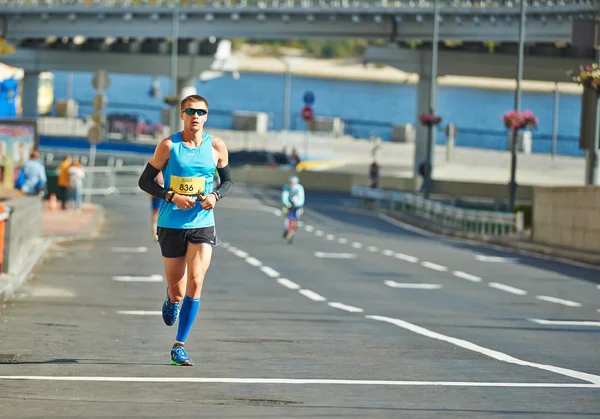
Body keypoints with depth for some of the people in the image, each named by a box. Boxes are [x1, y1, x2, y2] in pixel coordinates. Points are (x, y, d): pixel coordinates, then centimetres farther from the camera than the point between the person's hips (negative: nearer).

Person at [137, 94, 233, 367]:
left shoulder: (217, 147, 2)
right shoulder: (168, 146, -4)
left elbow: (228, 180, 15)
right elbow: (145, 181, 0)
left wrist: (215, 196, -7)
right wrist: (172, 196, -16)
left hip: (202, 224, 1)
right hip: (171, 225, -1)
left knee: (195, 281, -15)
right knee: (177, 291, 5)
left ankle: (179, 345, -7)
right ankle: (172, 299, 46)